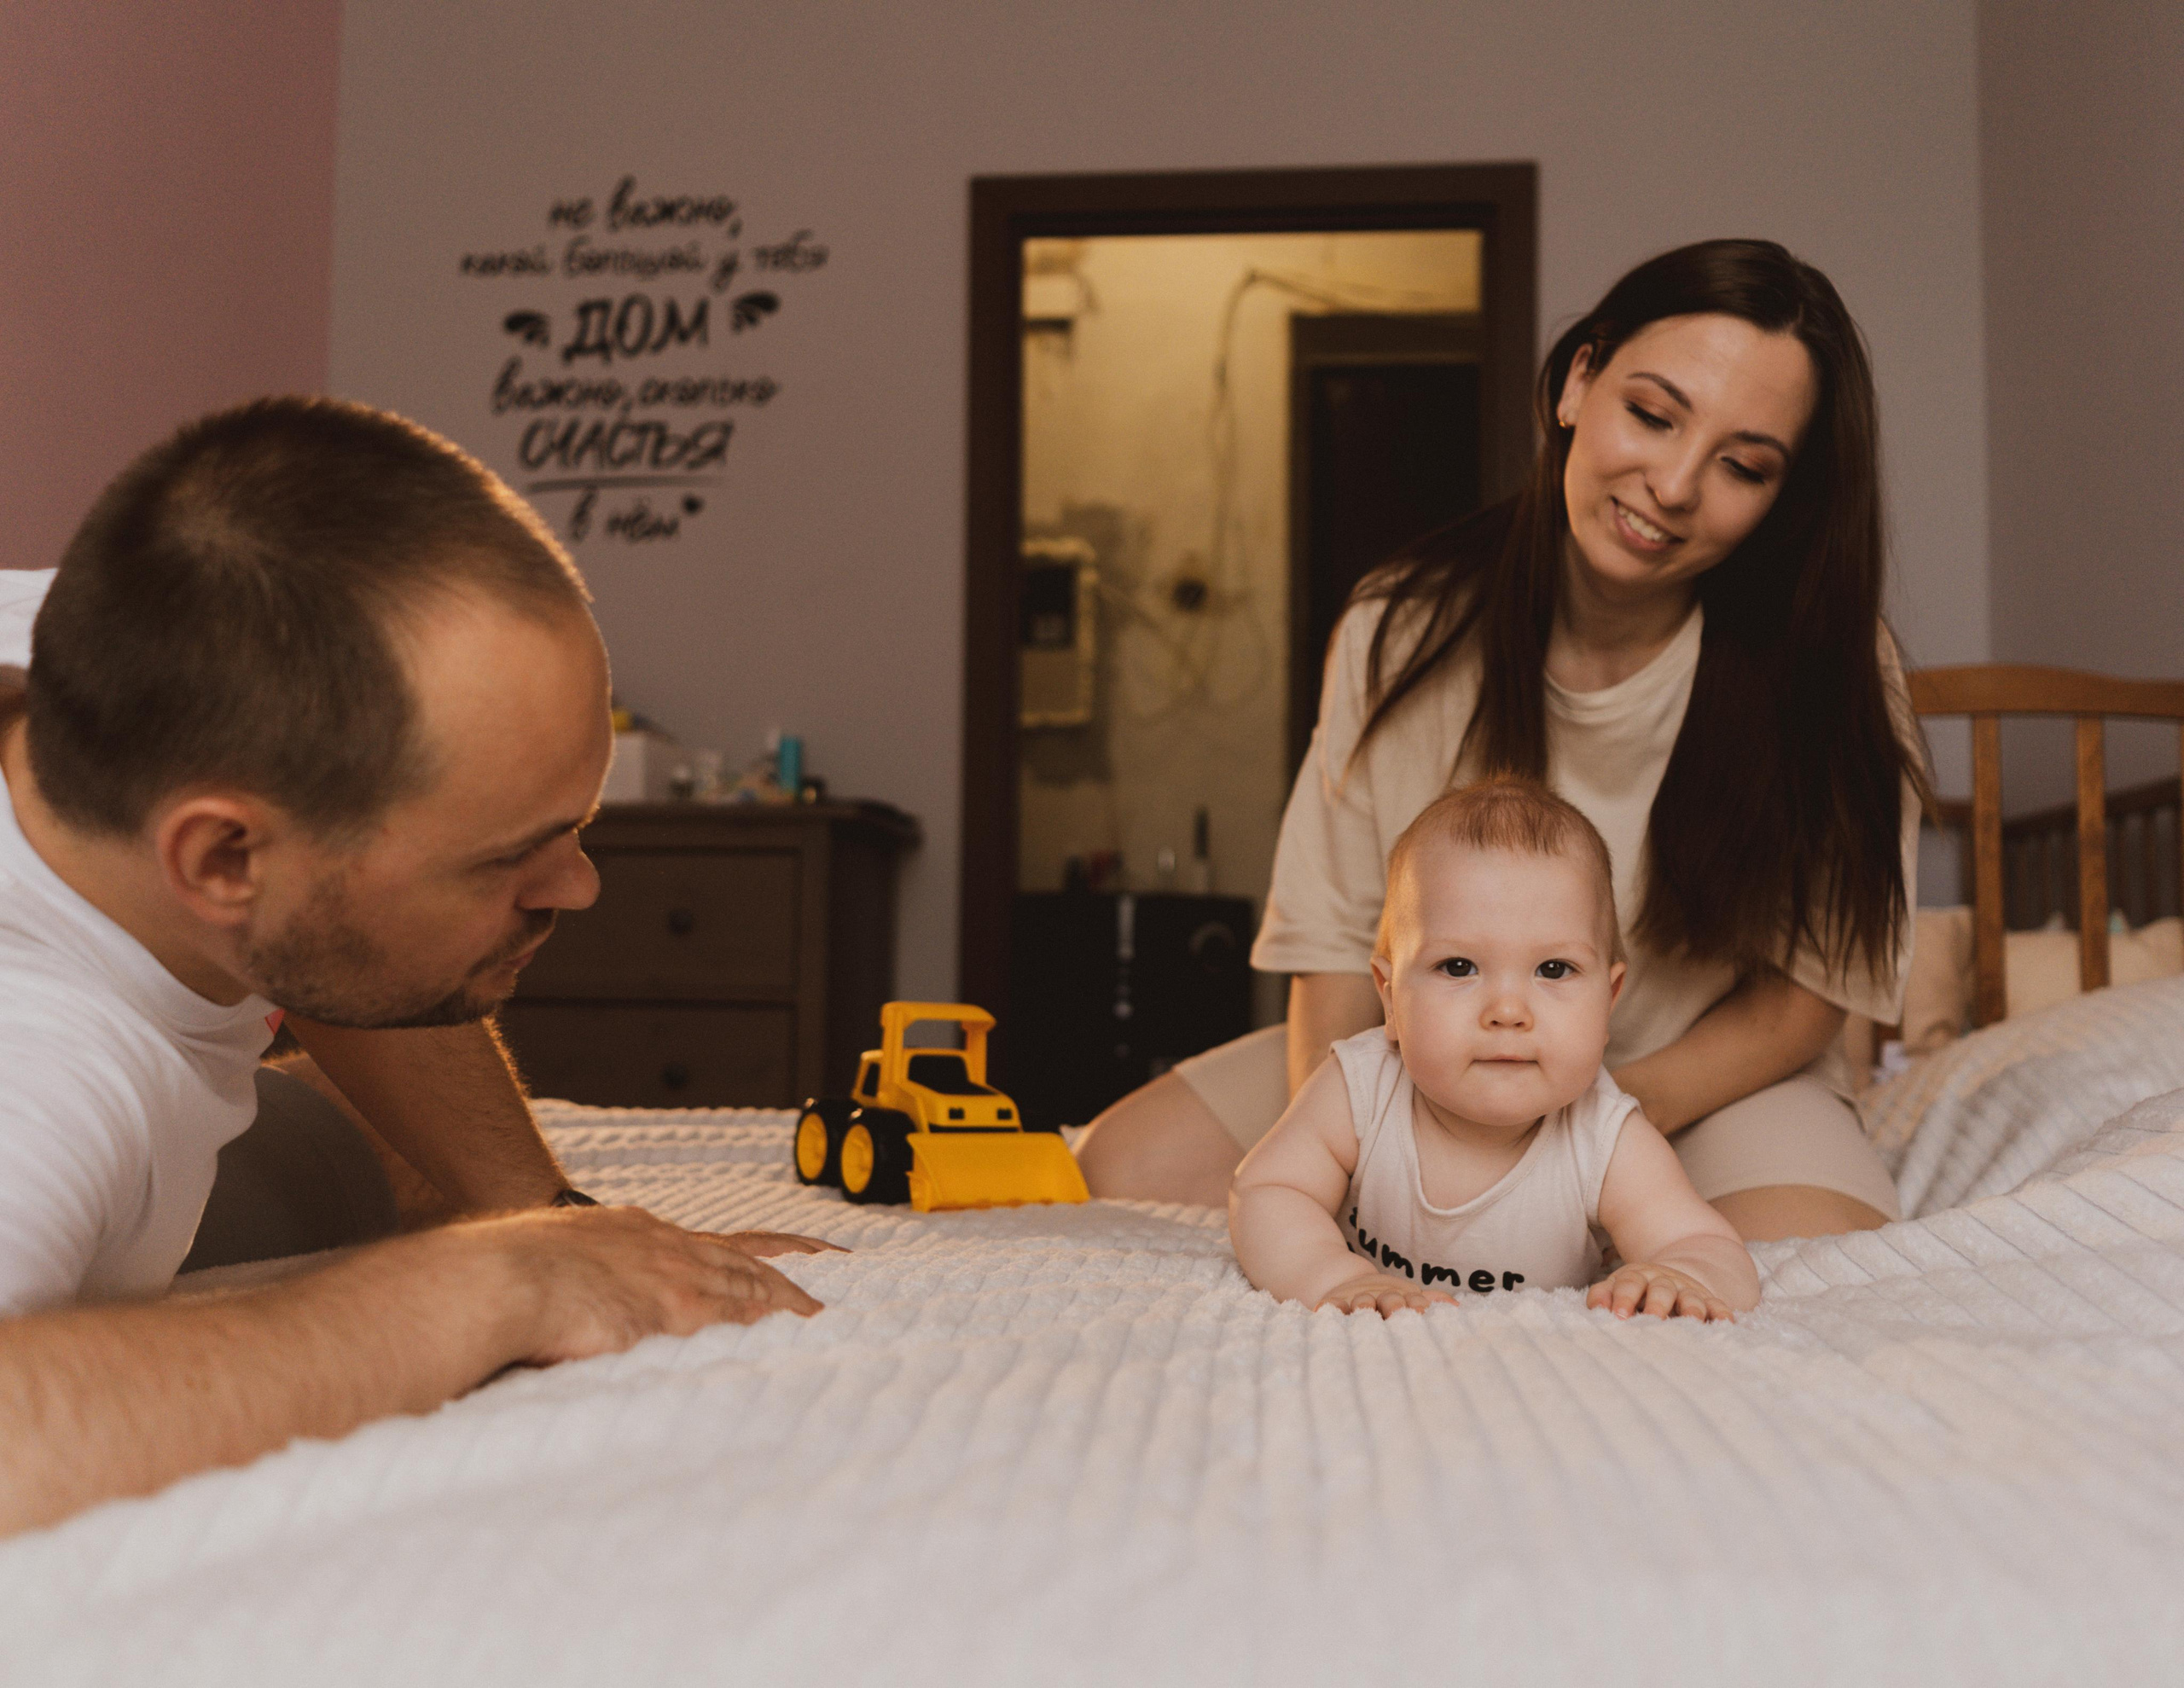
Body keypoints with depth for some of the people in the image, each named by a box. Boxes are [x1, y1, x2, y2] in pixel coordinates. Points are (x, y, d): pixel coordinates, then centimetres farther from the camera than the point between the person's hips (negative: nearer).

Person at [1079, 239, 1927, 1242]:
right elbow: (1337, 943, -9)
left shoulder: (1831, 672, -16)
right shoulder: (1404, 631, -13)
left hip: (1709, 1077, -1)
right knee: (1122, 1168, -13)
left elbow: (1809, 985, -11)